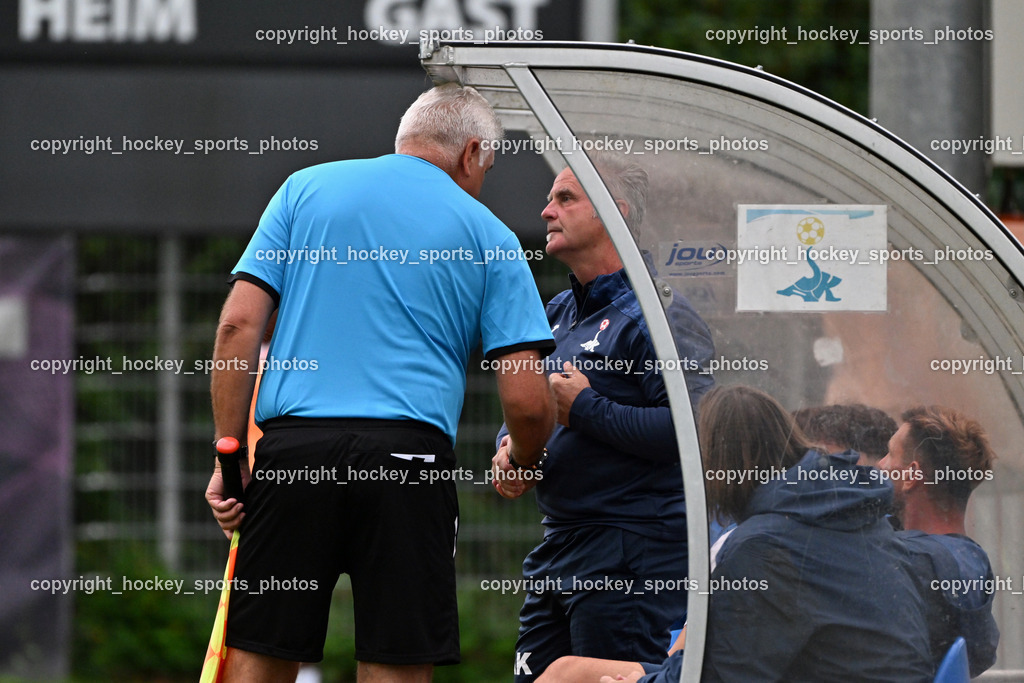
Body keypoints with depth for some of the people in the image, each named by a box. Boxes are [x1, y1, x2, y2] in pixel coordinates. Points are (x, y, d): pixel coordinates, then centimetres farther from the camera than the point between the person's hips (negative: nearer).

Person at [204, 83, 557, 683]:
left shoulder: (306, 188, 15)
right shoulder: (488, 235, 10)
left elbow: (238, 326, 5)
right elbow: (527, 401, 3)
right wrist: (523, 465, 24)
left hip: (290, 448, 2)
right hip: (408, 455, -2)